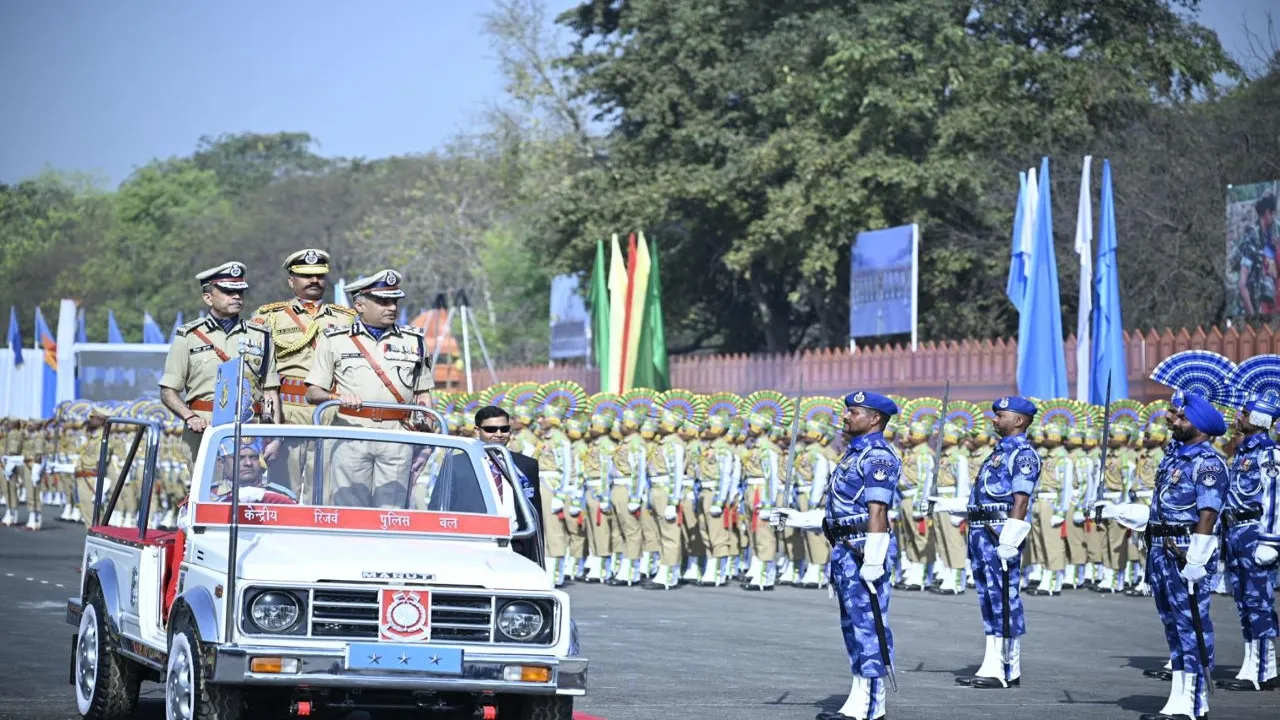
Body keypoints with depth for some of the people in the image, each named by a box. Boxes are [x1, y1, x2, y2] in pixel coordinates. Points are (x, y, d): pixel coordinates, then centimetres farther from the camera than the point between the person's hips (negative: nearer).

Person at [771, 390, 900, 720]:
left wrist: (873, 559, -26)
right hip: (846, 550, 11)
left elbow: (878, 510, -20)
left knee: (867, 624, -9)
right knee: (854, 625, 13)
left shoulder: (877, 455, -12)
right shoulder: (856, 454, 20)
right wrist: (797, 519, 20)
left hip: (863, 549, -11)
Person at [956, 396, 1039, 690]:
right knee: (988, 601, 9)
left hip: (1000, 534, -10)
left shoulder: (1023, 453, -9)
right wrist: (976, 538, 20)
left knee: (1005, 601, -7)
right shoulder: (1000, 451, 21)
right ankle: (992, 668, 12)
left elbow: (1021, 500, -17)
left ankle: (1009, 671, -5)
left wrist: (1007, 543, -23)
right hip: (981, 533, 10)